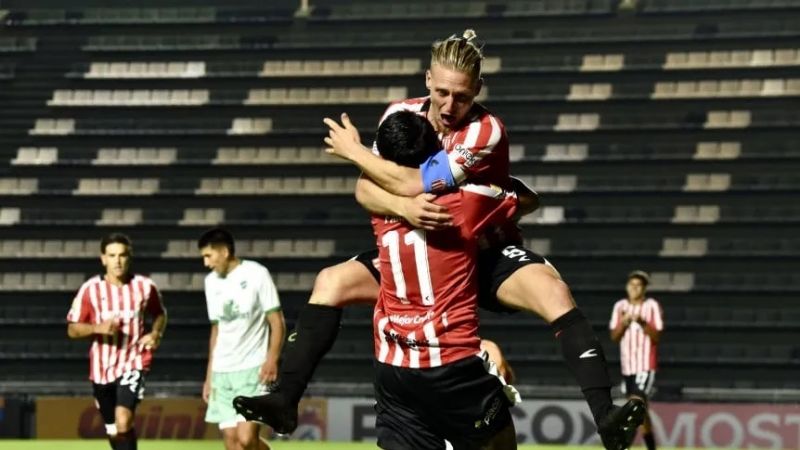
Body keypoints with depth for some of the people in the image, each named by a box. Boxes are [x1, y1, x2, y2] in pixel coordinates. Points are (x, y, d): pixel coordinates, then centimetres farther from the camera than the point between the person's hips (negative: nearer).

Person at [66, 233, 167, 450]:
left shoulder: (144, 286, -3)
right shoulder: (90, 289, -6)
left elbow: (160, 314, 16)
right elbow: (72, 329, -2)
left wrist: (156, 333, -4)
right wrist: (97, 328, -21)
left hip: (134, 362, -2)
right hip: (102, 367, 2)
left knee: (123, 420, -24)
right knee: (113, 431, 14)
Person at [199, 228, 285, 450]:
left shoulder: (256, 274, -5)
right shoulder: (211, 282, 12)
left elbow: (277, 322, -6)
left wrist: (271, 359, -20)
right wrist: (209, 375, 16)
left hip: (253, 369, -6)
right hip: (222, 371, 6)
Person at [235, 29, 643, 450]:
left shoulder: (485, 131, -24)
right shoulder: (402, 114, -7)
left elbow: (415, 184, -30)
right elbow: (364, 190, -12)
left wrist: (354, 151, -16)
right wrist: (403, 207, -34)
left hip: (488, 253, -5)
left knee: (555, 293, -33)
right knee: (331, 281, -11)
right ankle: (285, 400, -10)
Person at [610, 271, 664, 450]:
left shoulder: (652, 306, -5)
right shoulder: (620, 307, 8)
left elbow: (656, 337, -9)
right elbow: (614, 336, 5)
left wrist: (642, 323, -24)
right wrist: (623, 323, -14)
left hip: (645, 365, -5)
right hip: (627, 365, 5)